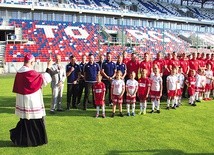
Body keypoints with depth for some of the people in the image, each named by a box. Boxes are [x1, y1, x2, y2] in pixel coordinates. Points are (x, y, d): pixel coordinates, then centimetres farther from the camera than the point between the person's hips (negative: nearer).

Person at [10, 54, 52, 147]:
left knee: (25, 120, 19)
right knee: (35, 121, 6)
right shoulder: (31, 73, -20)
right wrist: (49, 67, -2)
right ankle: (36, 140, 16)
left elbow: (17, 88, 11)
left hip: (22, 100, 8)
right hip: (31, 101, -8)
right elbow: (45, 78, -12)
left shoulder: (19, 72, 3)